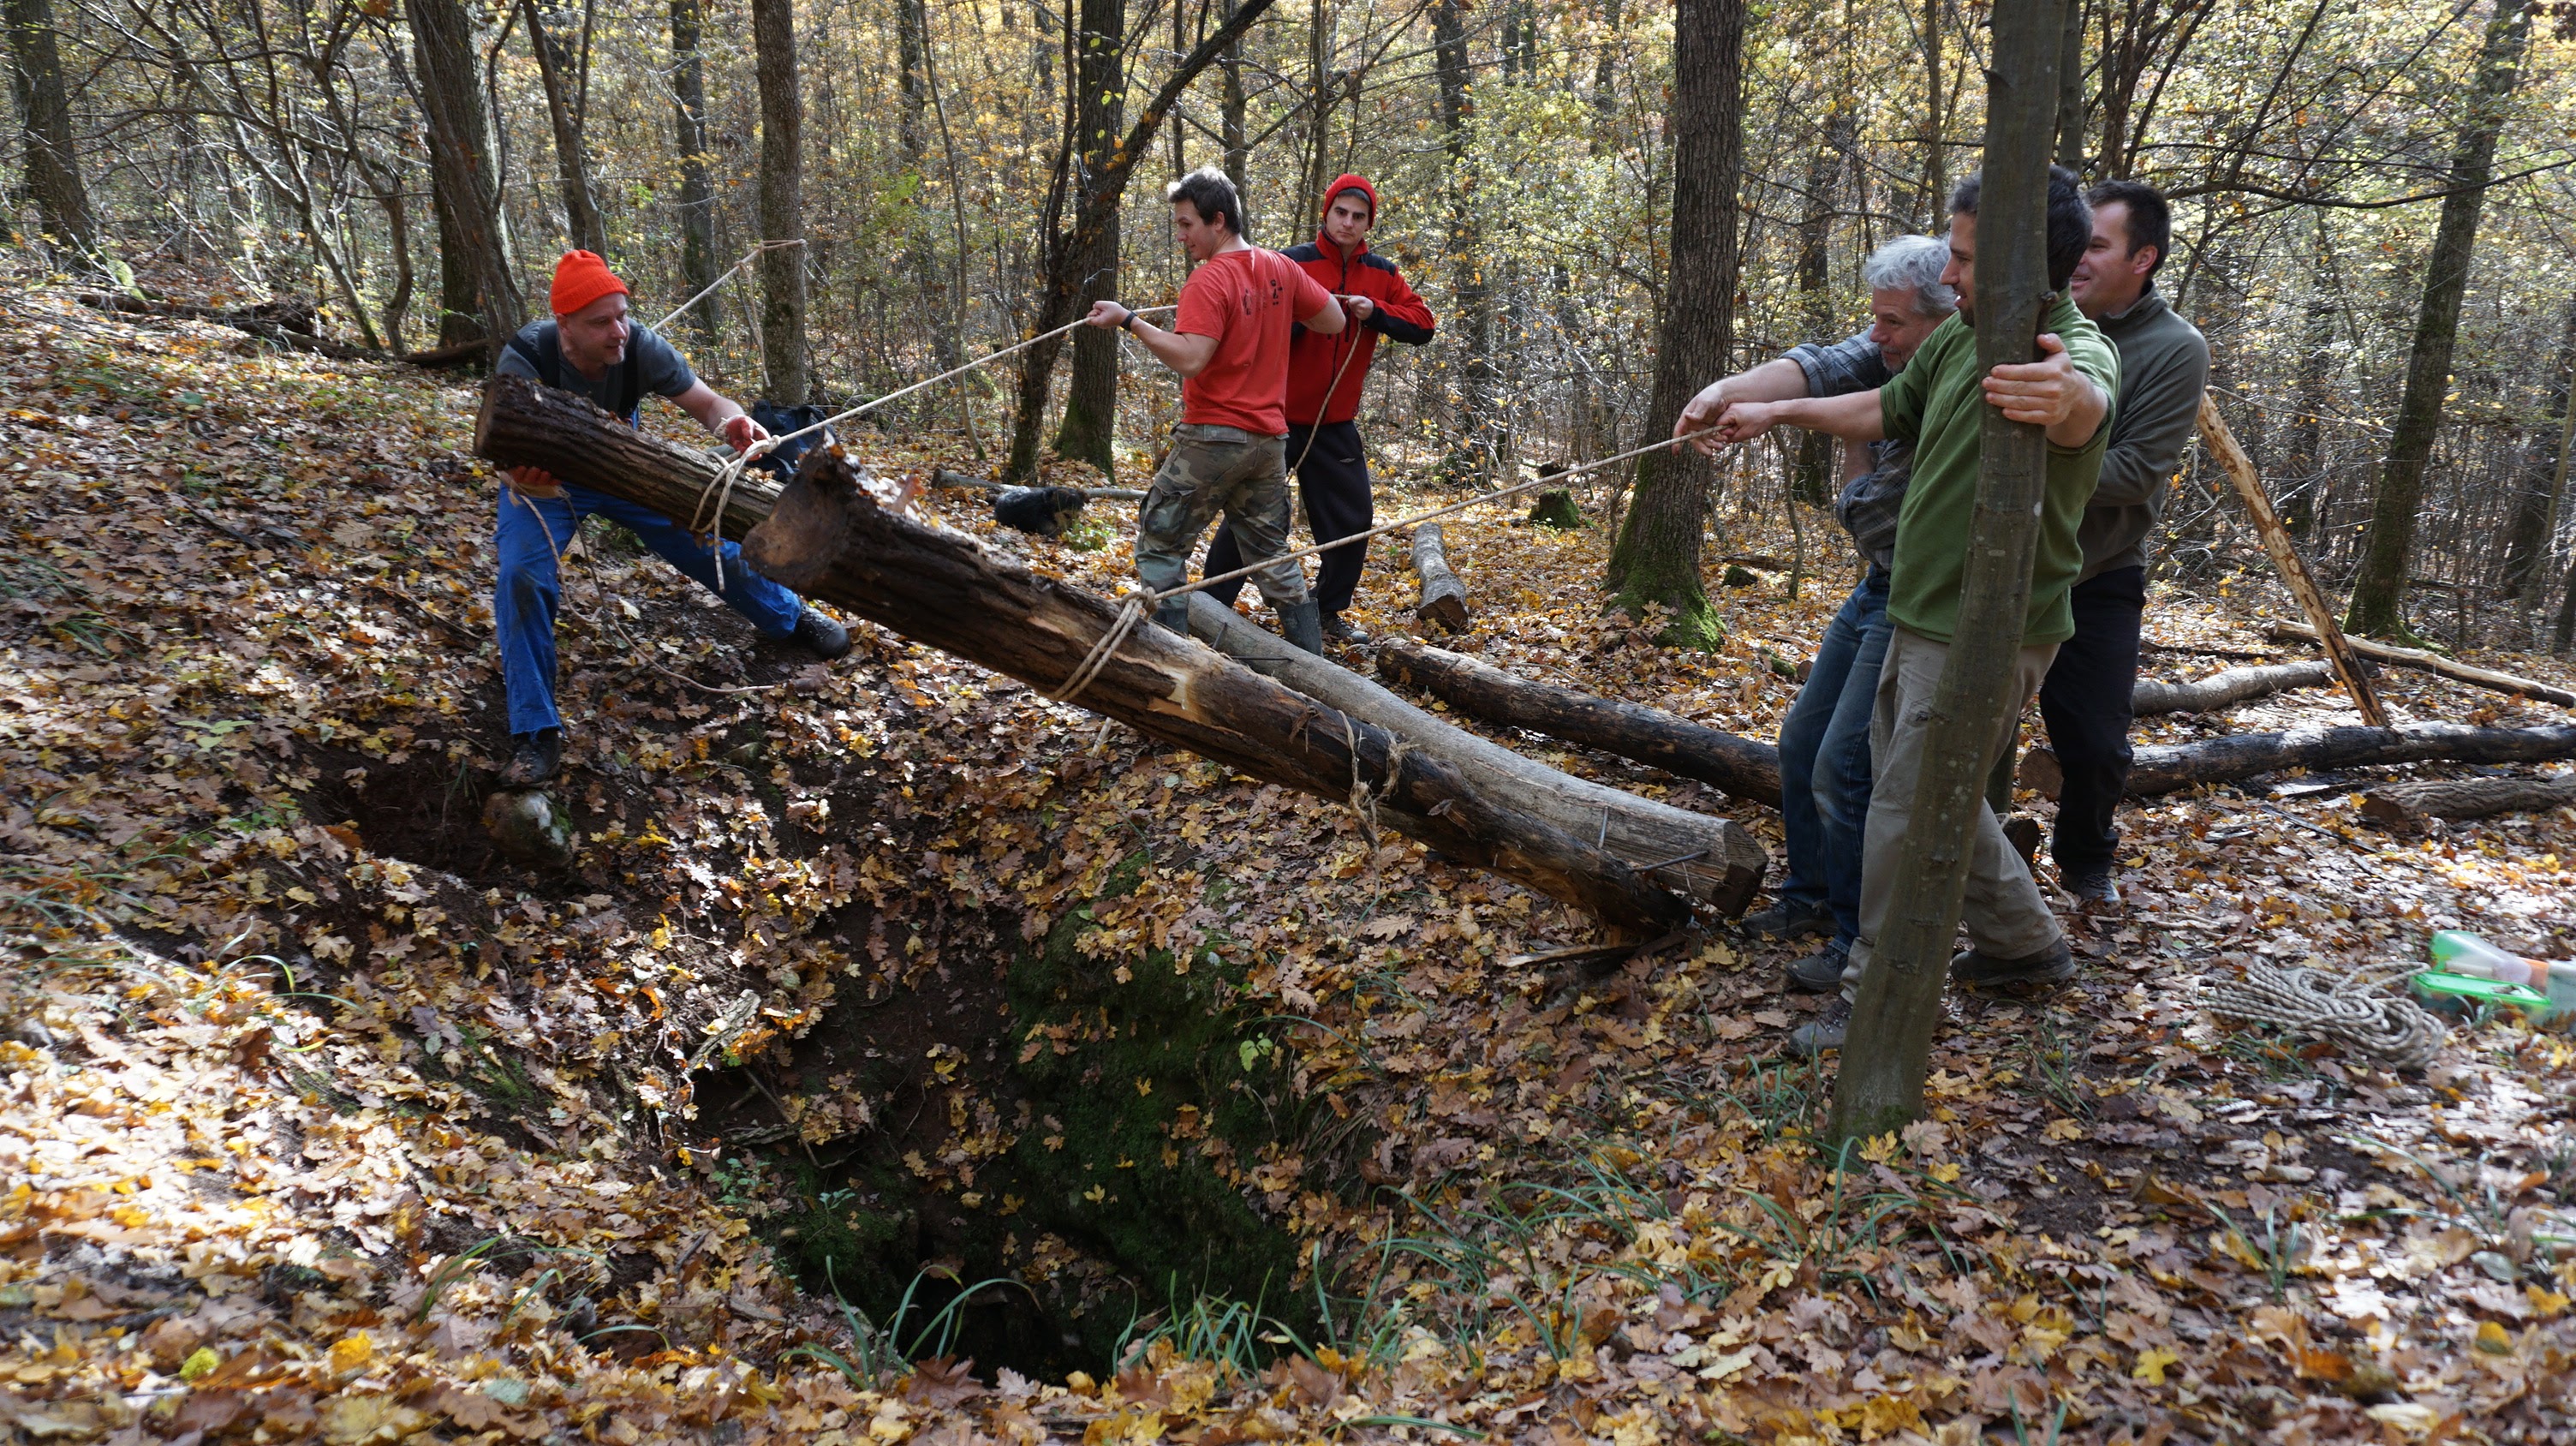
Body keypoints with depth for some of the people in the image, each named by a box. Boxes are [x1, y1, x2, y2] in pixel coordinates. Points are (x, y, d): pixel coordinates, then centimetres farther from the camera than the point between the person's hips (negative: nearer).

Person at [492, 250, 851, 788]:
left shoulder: (640, 347, -28)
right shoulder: (524, 359, -34)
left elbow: (705, 401, -20)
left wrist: (731, 423, -45)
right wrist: (527, 474, -61)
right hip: (547, 481, -2)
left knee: (710, 543, 5)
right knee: (522, 574, -25)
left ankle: (790, 617, 36)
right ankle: (535, 733, -16)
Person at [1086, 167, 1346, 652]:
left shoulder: (1208, 281, -14)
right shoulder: (1282, 269, 7)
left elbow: (1190, 358, -25)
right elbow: (1334, 321, 13)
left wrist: (1128, 320, -20)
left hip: (1214, 436, -7)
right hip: (1270, 438, 7)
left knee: (1159, 544, 2)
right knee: (1270, 551, 16)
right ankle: (1311, 657, 16)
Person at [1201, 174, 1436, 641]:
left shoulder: (1382, 274, 5)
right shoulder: (1291, 263, -9)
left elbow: (1422, 325, -1)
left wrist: (1375, 312, -16)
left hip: (1336, 425, 5)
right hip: (1280, 417, -4)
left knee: (1352, 522, 8)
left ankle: (1329, 611, 24)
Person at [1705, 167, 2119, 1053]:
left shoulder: (2079, 352, -23)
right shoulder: (1960, 334, 3)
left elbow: (2084, 408, -48)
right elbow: (1888, 410, 21)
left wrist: (2064, 397, -71)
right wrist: (1777, 413, 24)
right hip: (1922, 614, 9)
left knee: (1909, 810, -3)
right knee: (1916, 789, 20)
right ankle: (2023, 944, 37)